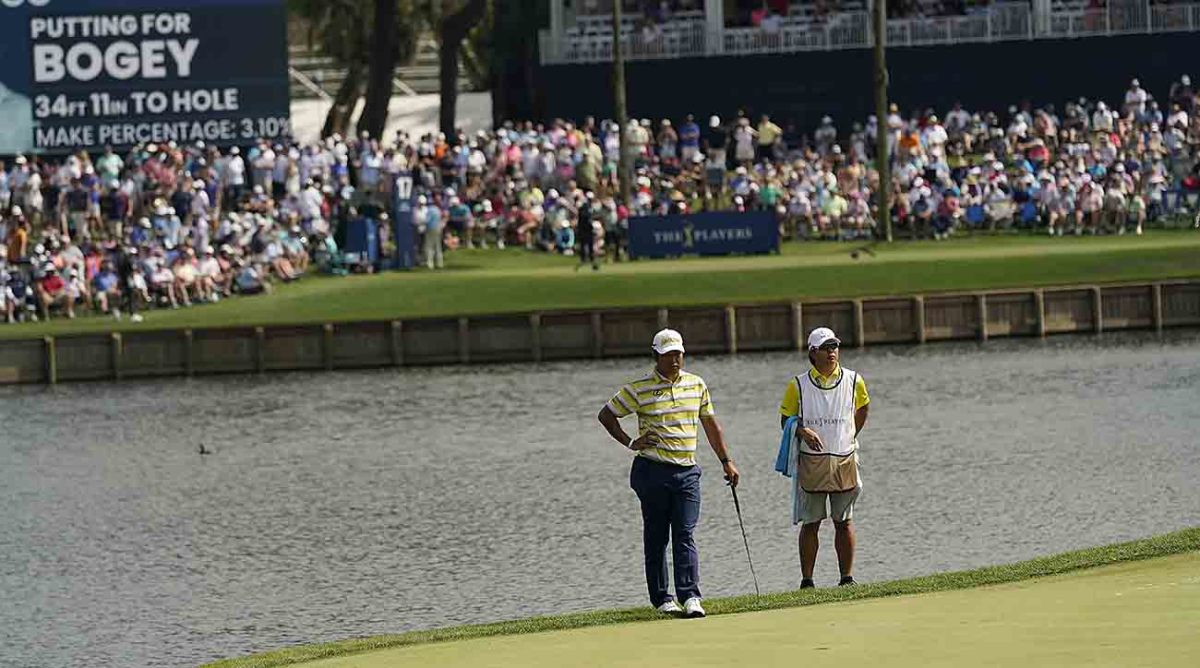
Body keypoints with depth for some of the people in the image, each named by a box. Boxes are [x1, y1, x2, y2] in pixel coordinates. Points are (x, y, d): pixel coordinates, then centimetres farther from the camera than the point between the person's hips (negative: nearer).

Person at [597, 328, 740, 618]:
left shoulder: (697, 385, 10)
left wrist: (726, 461, 17)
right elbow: (606, 415, 5)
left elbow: (710, 423, 19)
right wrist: (630, 443, -3)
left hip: (687, 471, 2)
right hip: (653, 471, -2)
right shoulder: (639, 389, -3)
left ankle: (690, 597, -13)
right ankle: (661, 598, 9)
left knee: (685, 535, -7)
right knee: (656, 538, 3)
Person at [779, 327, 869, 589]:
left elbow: (862, 409, 22)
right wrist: (803, 432, -14)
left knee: (844, 522, 5)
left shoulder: (853, 381, 4)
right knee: (810, 523, 1)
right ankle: (806, 580, 4)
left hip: (844, 460, 1)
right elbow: (786, 419, 6)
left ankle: (847, 577, 10)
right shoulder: (798, 386, 0)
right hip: (811, 462, -1)